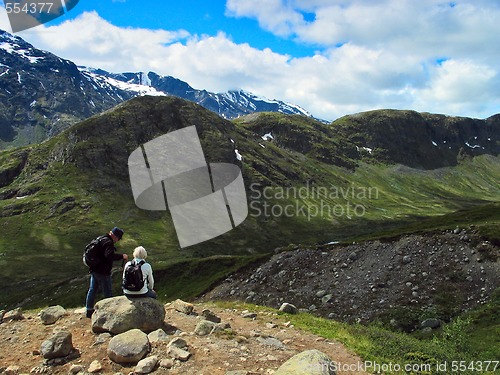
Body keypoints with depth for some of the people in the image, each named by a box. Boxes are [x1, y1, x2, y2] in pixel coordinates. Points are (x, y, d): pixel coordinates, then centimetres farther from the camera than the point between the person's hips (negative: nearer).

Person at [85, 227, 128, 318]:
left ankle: (89, 310, 32)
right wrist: (122, 256, -25)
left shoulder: (101, 239, 9)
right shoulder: (108, 243, -22)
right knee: (108, 293, 3)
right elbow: (109, 256, -33)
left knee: (92, 290, 19)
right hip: (102, 272, -10)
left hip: (94, 269, 10)